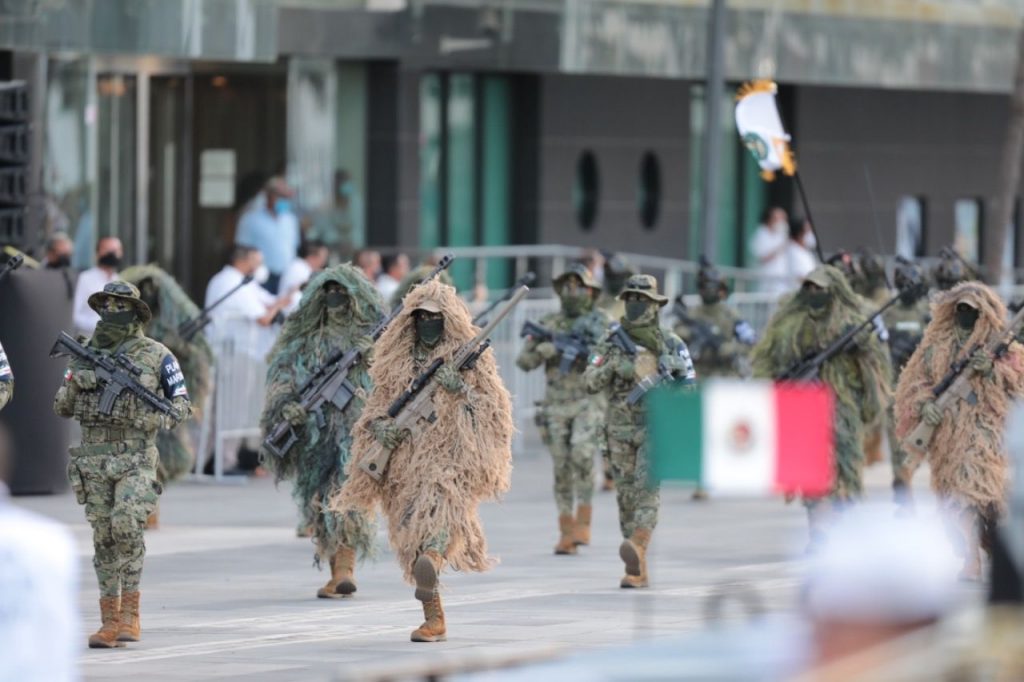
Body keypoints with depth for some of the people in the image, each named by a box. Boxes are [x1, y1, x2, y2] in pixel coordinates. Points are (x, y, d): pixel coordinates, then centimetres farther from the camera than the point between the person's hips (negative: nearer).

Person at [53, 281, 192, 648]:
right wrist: (75, 381, -9)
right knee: (104, 537, 3)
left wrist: (162, 418, -16)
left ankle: (130, 613, -11)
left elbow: (183, 404, 5)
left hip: (136, 456, -3)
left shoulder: (156, 355, 0)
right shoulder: (86, 354, 9)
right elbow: (61, 407, 11)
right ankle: (110, 621, 8)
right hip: (93, 456, 4)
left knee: (127, 525, -20)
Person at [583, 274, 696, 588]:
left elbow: (689, 387, 7)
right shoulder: (611, 343, 7)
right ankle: (638, 569, 9)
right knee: (627, 496, 3)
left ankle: (637, 547, -40)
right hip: (621, 431, 3)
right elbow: (590, 382, 0)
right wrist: (612, 367, -18)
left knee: (647, 486, -22)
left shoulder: (671, 344, 3)